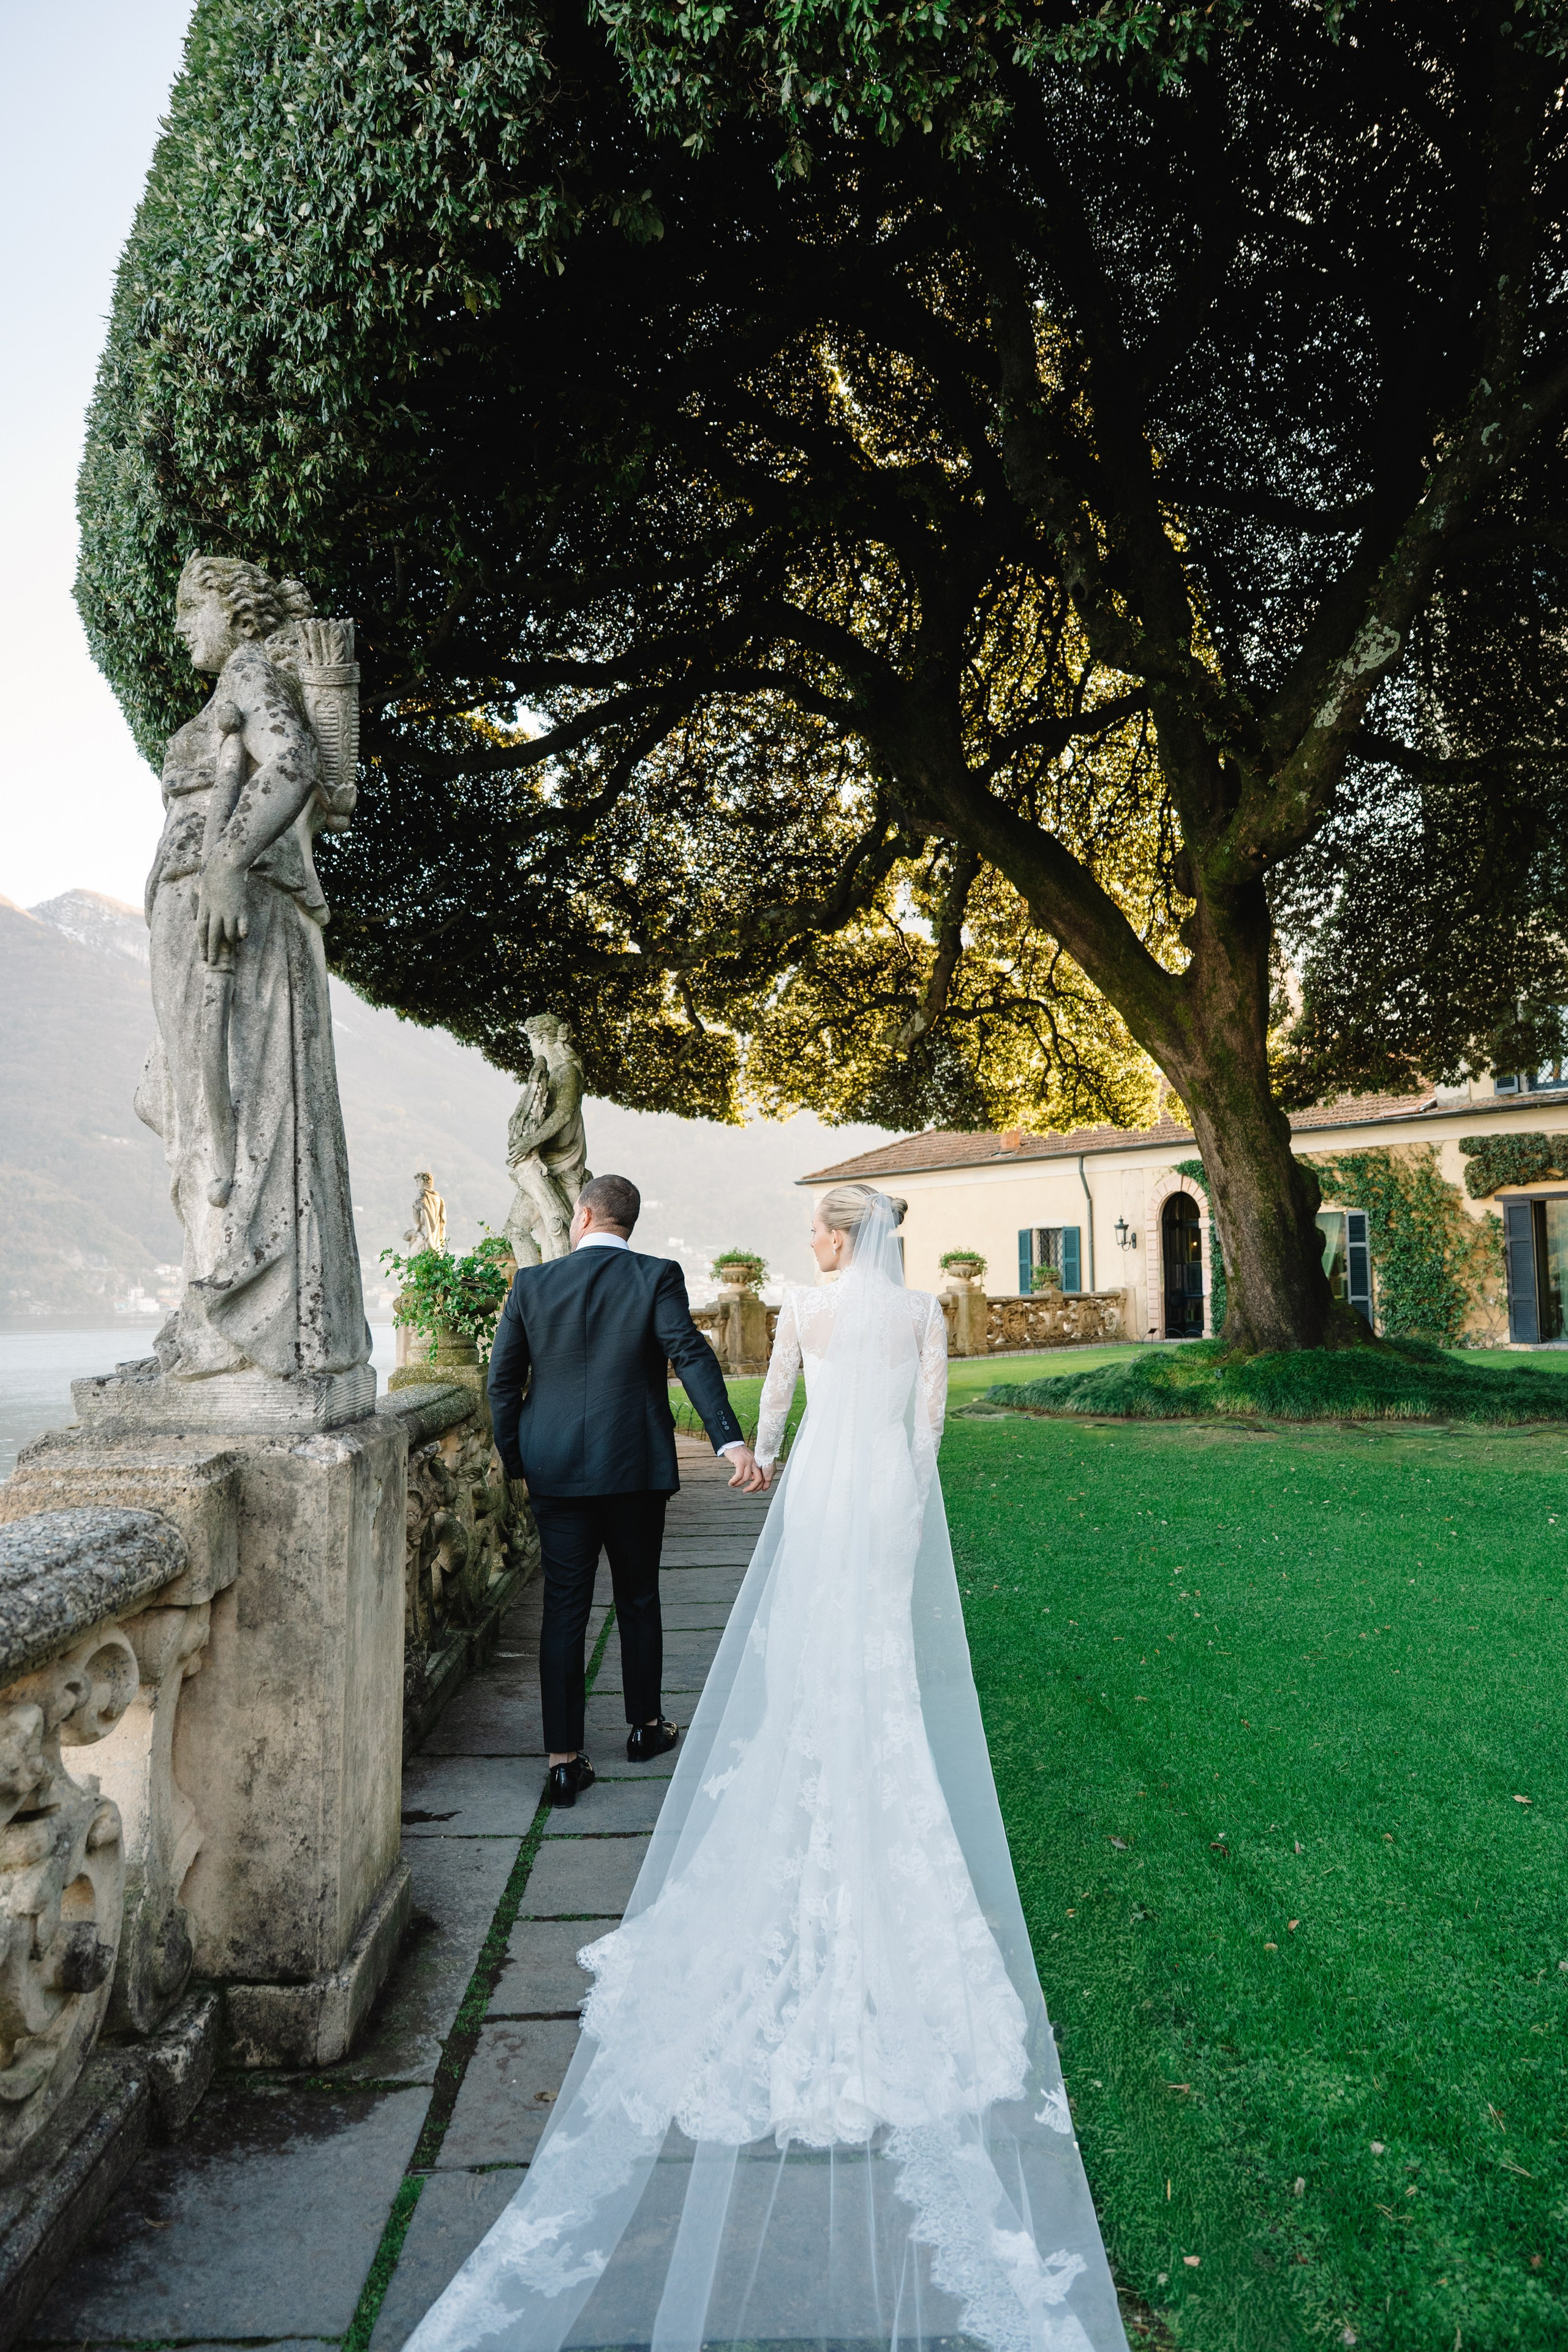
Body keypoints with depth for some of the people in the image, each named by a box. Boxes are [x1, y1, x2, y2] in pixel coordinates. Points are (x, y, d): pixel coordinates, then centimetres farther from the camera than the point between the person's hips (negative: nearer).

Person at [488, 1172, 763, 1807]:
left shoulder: (532, 1283, 0)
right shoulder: (657, 1277, -6)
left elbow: (502, 1381, 2)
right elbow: (692, 1355, -19)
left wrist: (514, 1459, 13)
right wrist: (731, 1441, -25)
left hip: (556, 1473, 1)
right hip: (635, 1469, 0)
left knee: (564, 1612, 6)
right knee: (638, 1601, 17)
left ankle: (564, 1761, 7)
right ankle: (645, 1727, 33)